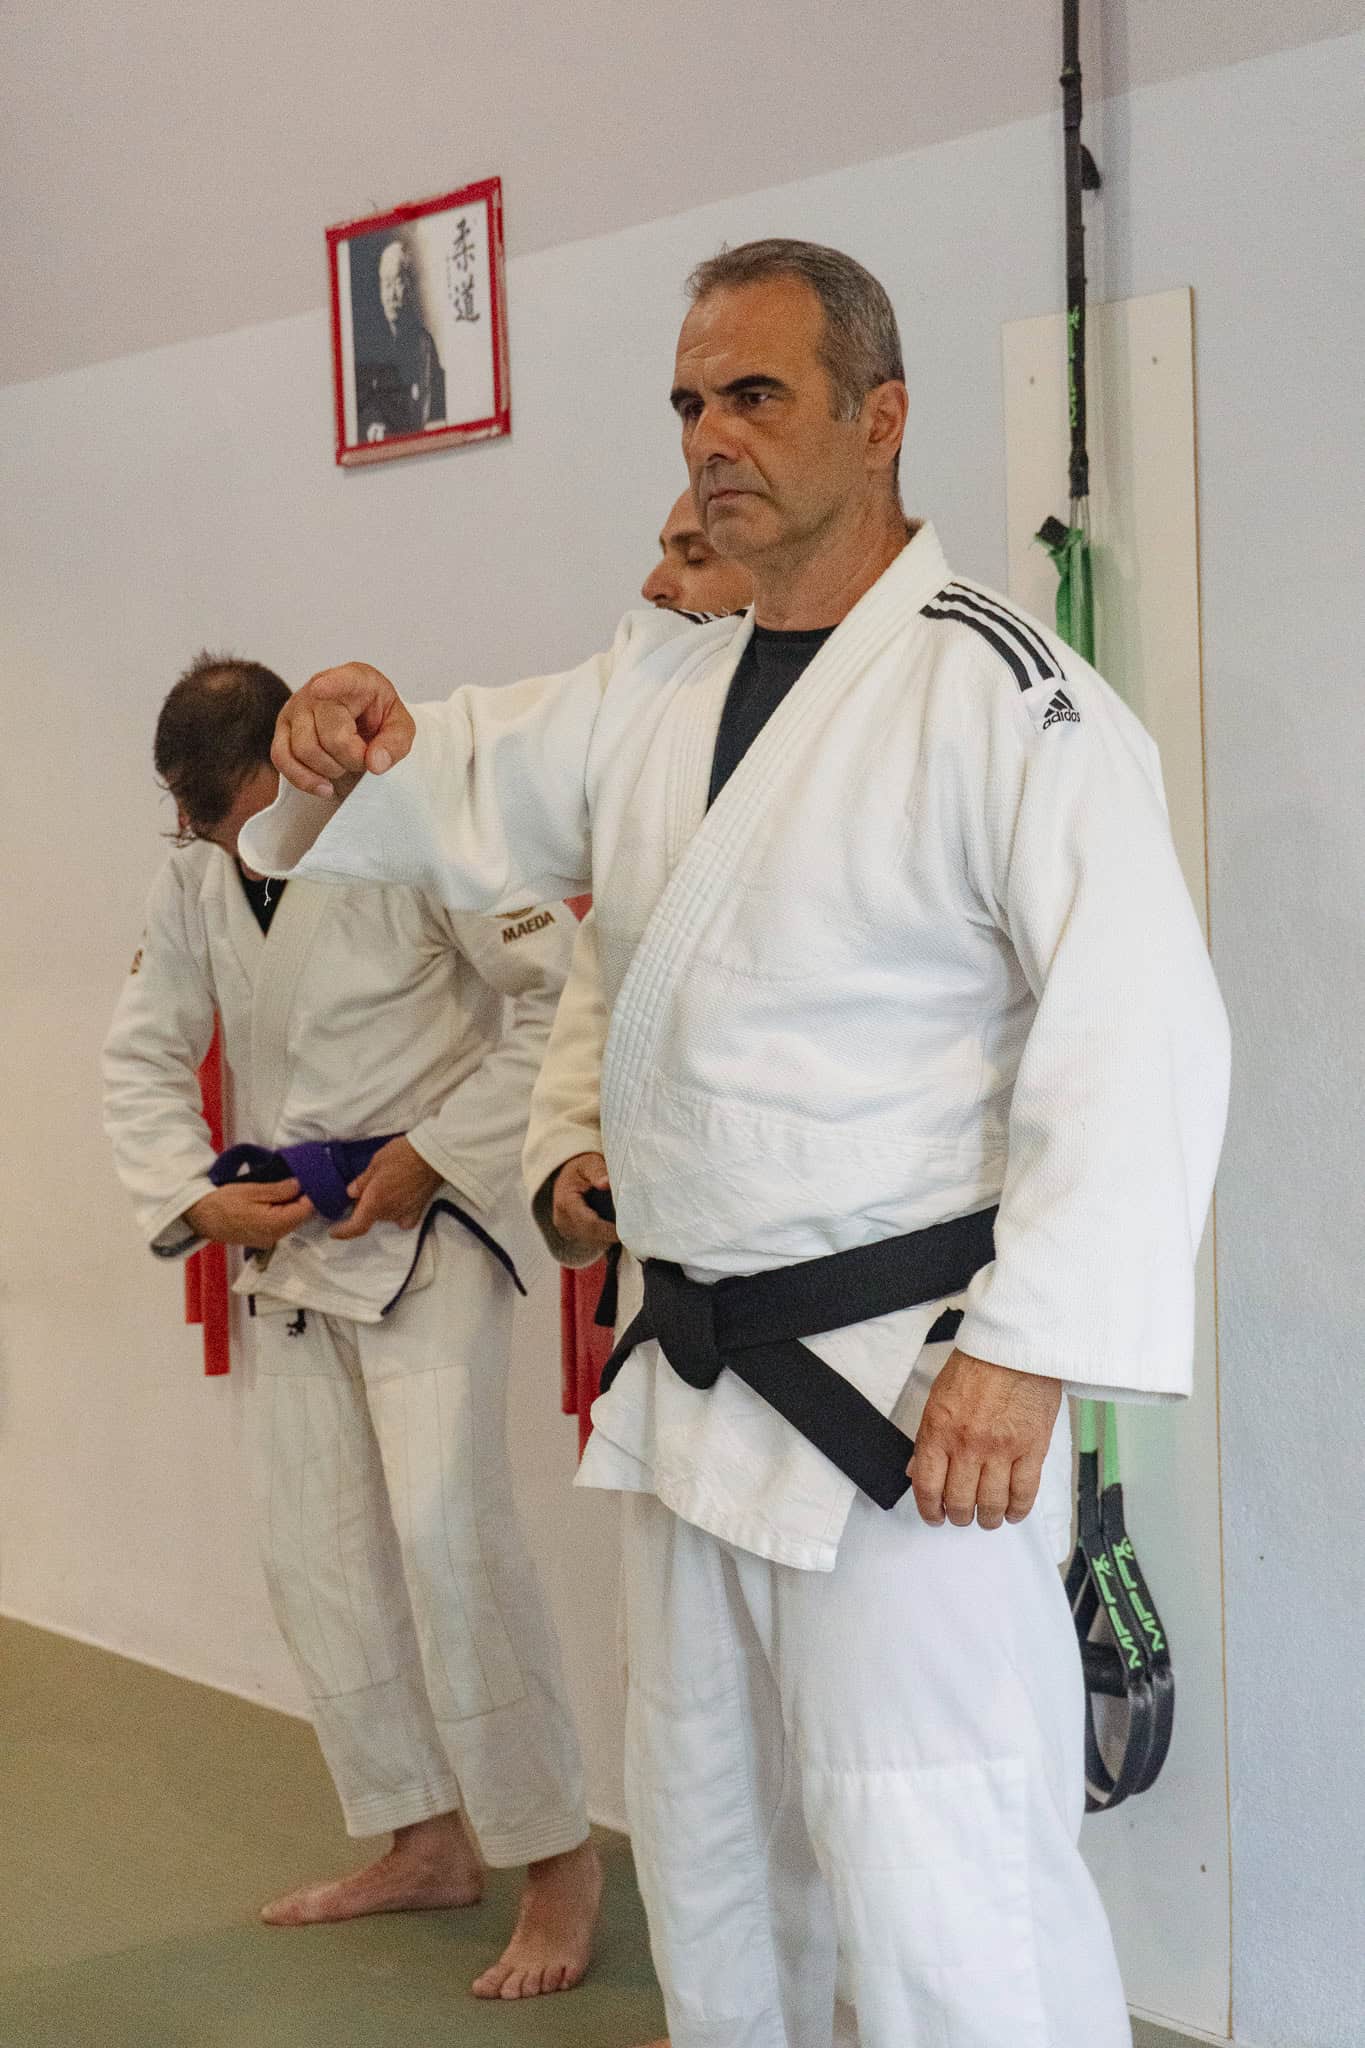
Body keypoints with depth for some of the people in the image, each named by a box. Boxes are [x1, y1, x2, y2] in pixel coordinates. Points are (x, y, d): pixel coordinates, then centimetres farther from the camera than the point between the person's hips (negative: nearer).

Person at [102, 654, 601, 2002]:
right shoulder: (193, 883, 3)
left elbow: (565, 995, -17)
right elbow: (142, 1057, 10)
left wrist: (435, 1153, -18)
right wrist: (198, 1200, -6)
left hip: (428, 1225, -7)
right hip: (288, 1238, 7)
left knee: (438, 1522, -18)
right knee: (312, 1544, 9)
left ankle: (556, 1856, -4)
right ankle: (428, 1843, 24)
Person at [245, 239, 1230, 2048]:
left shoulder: (1002, 693, -14)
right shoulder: (655, 694, 11)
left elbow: (1140, 1037, -20)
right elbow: (465, 798, 15)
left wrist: (1027, 1350, -25)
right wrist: (354, 752, -10)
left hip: (908, 1393, -8)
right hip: (699, 1387, 8)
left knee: (942, 1901, -8)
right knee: (712, 1857, 23)